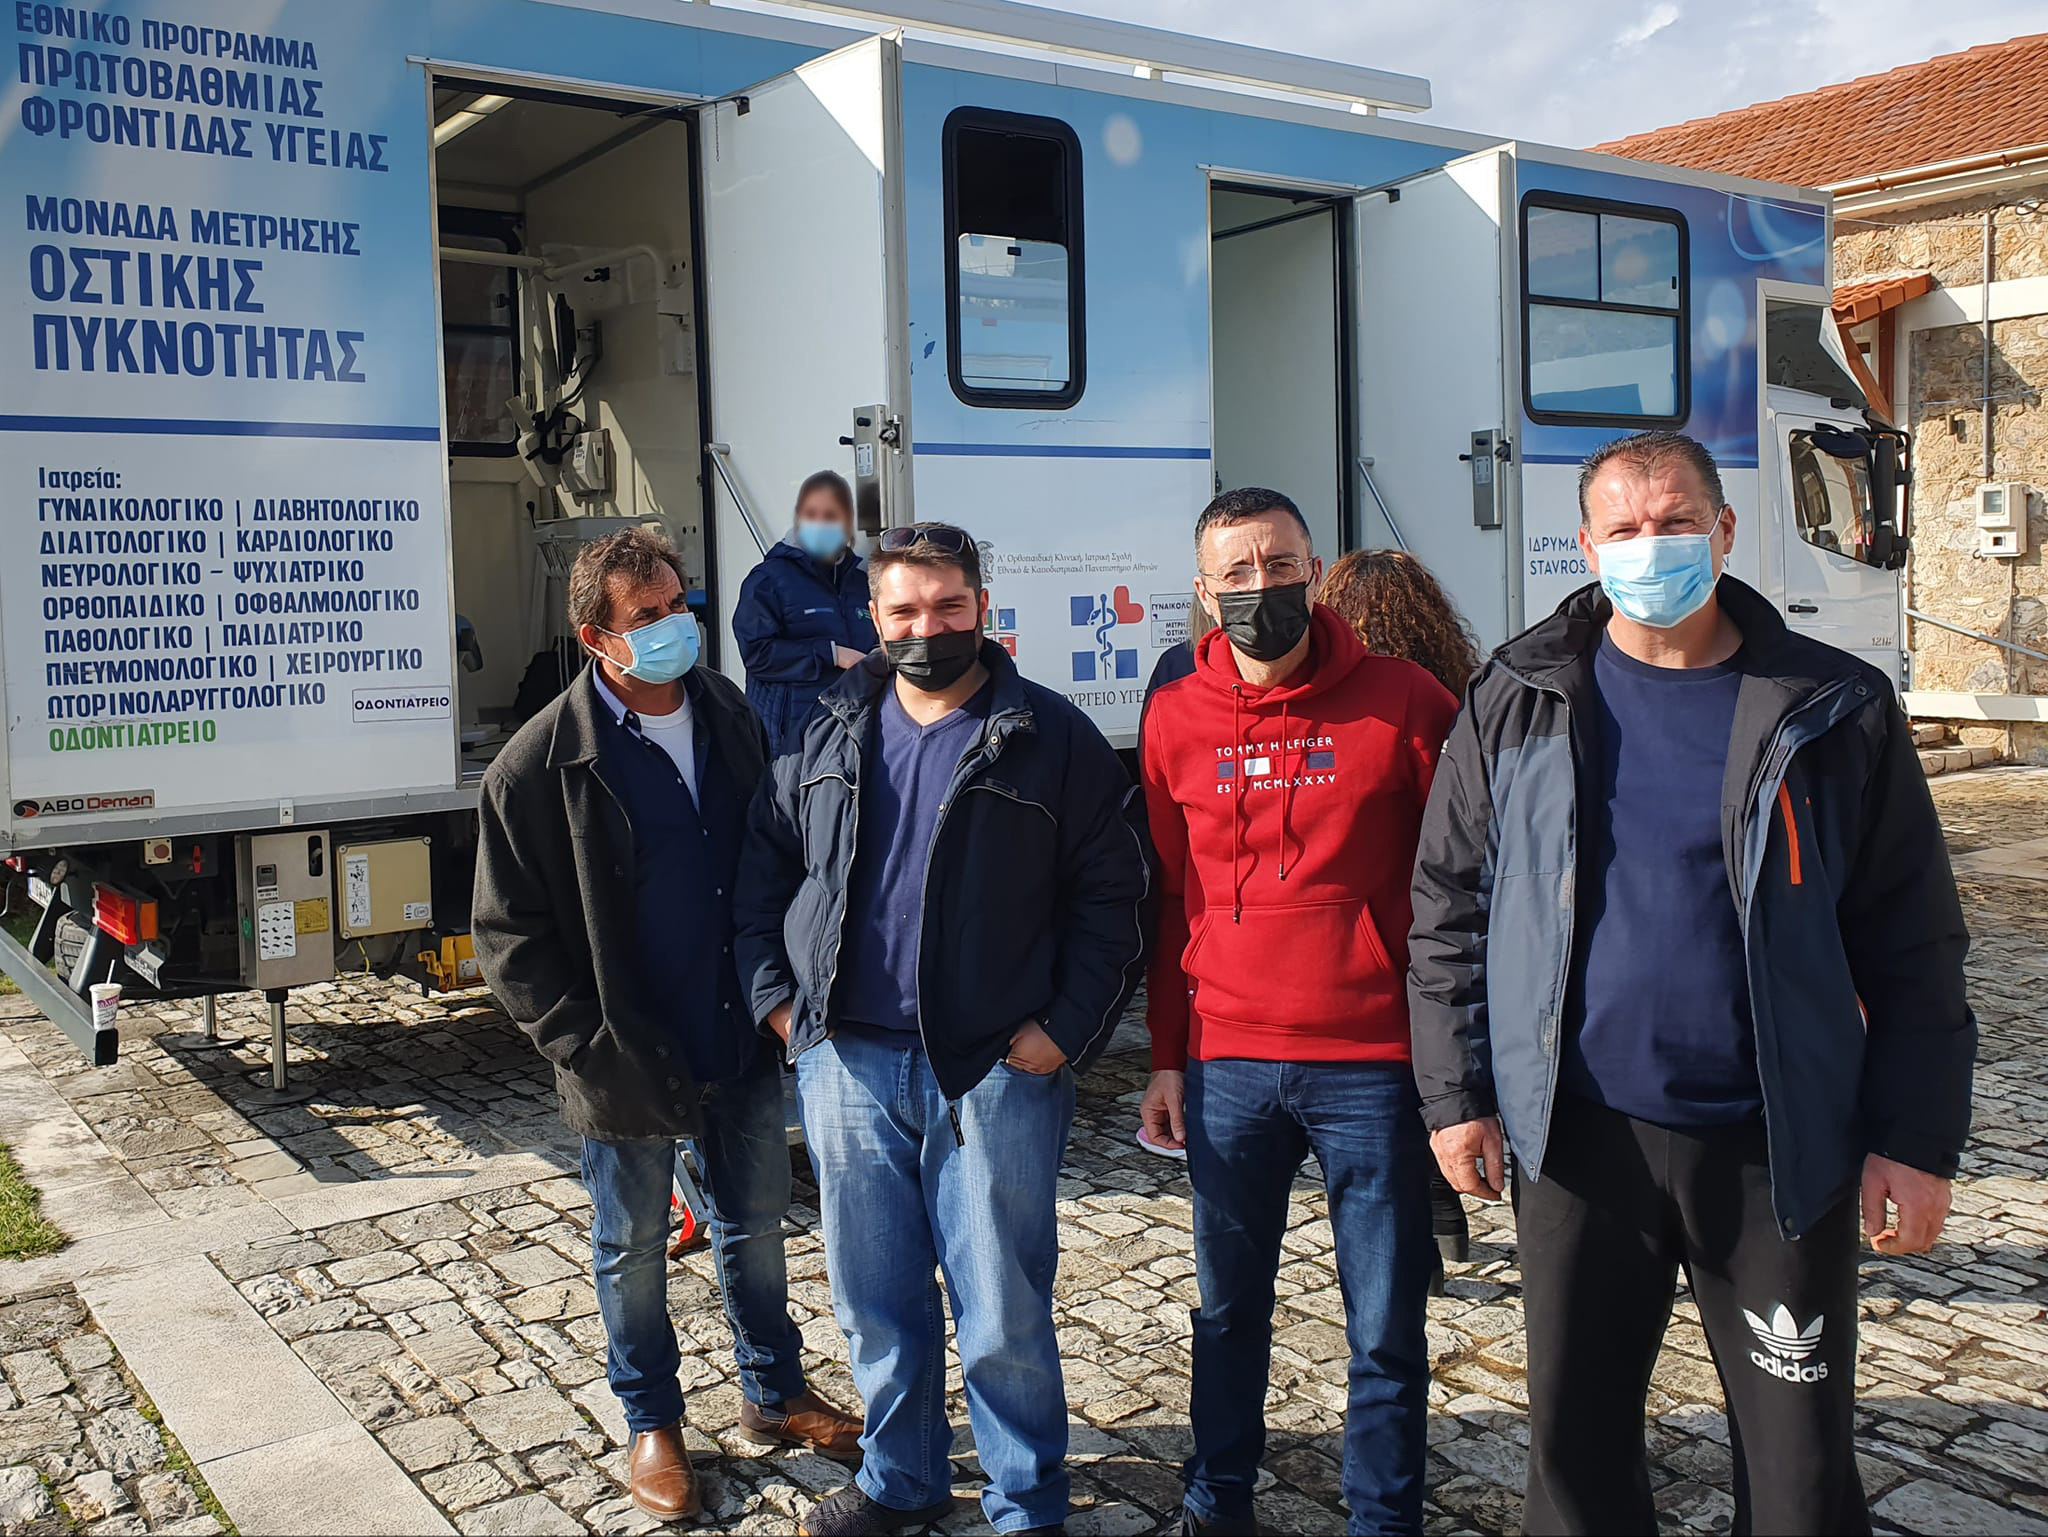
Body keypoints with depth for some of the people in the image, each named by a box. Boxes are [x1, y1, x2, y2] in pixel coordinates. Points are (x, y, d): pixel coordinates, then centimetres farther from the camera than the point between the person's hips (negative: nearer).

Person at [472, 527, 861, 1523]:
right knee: (633, 1249, 14)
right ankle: (652, 1424, 36)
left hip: (744, 1042, 4)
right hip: (631, 1064, -4)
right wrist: (587, 1044, -15)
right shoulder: (541, 764, -14)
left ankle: (774, 1397, 40)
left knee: (754, 1225, 19)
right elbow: (509, 935, -10)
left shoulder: (732, 719, 1)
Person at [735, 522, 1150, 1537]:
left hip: (994, 1070, -4)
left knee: (1004, 1317, 4)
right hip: (848, 1063, 4)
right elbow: (763, 864, 17)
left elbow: (1111, 898, -3)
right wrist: (775, 994, 7)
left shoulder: (1052, 740, -3)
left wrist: (1065, 1030, -11)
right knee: (874, 1300, 15)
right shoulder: (830, 737, 9)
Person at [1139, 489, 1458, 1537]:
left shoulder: (1402, 702, -4)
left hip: (1373, 1066, -2)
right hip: (1227, 1066, 3)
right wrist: (1167, 1058, 10)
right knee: (1228, 1306, 16)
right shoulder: (1175, 721, 5)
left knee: (1385, 1324, 8)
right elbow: (1172, 897, 11)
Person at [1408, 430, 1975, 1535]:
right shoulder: (1520, 701, 2)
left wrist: (1917, 1139, -4)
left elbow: (1913, 946, 1)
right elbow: (1446, 910, 5)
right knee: (1573, 1440, 13)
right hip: (1576, 1139, 1)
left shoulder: (1833, 710, -1)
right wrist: (1454, 1092, 0)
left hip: (1779, 1147, -1)